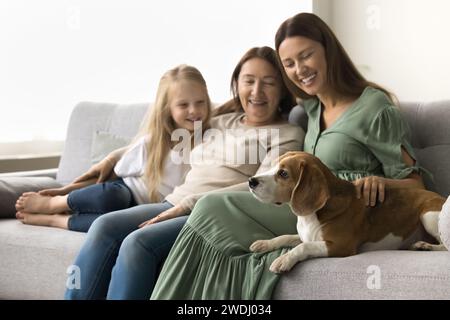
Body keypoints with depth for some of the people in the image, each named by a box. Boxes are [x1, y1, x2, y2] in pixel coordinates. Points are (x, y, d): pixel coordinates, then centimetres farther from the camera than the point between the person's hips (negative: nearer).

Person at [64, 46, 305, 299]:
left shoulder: (288, 134, 6)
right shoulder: (220, 122, 25)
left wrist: (189, 203, -15)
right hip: (175, 204, 6)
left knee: (138, 243, -30)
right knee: (105, 227, -20)